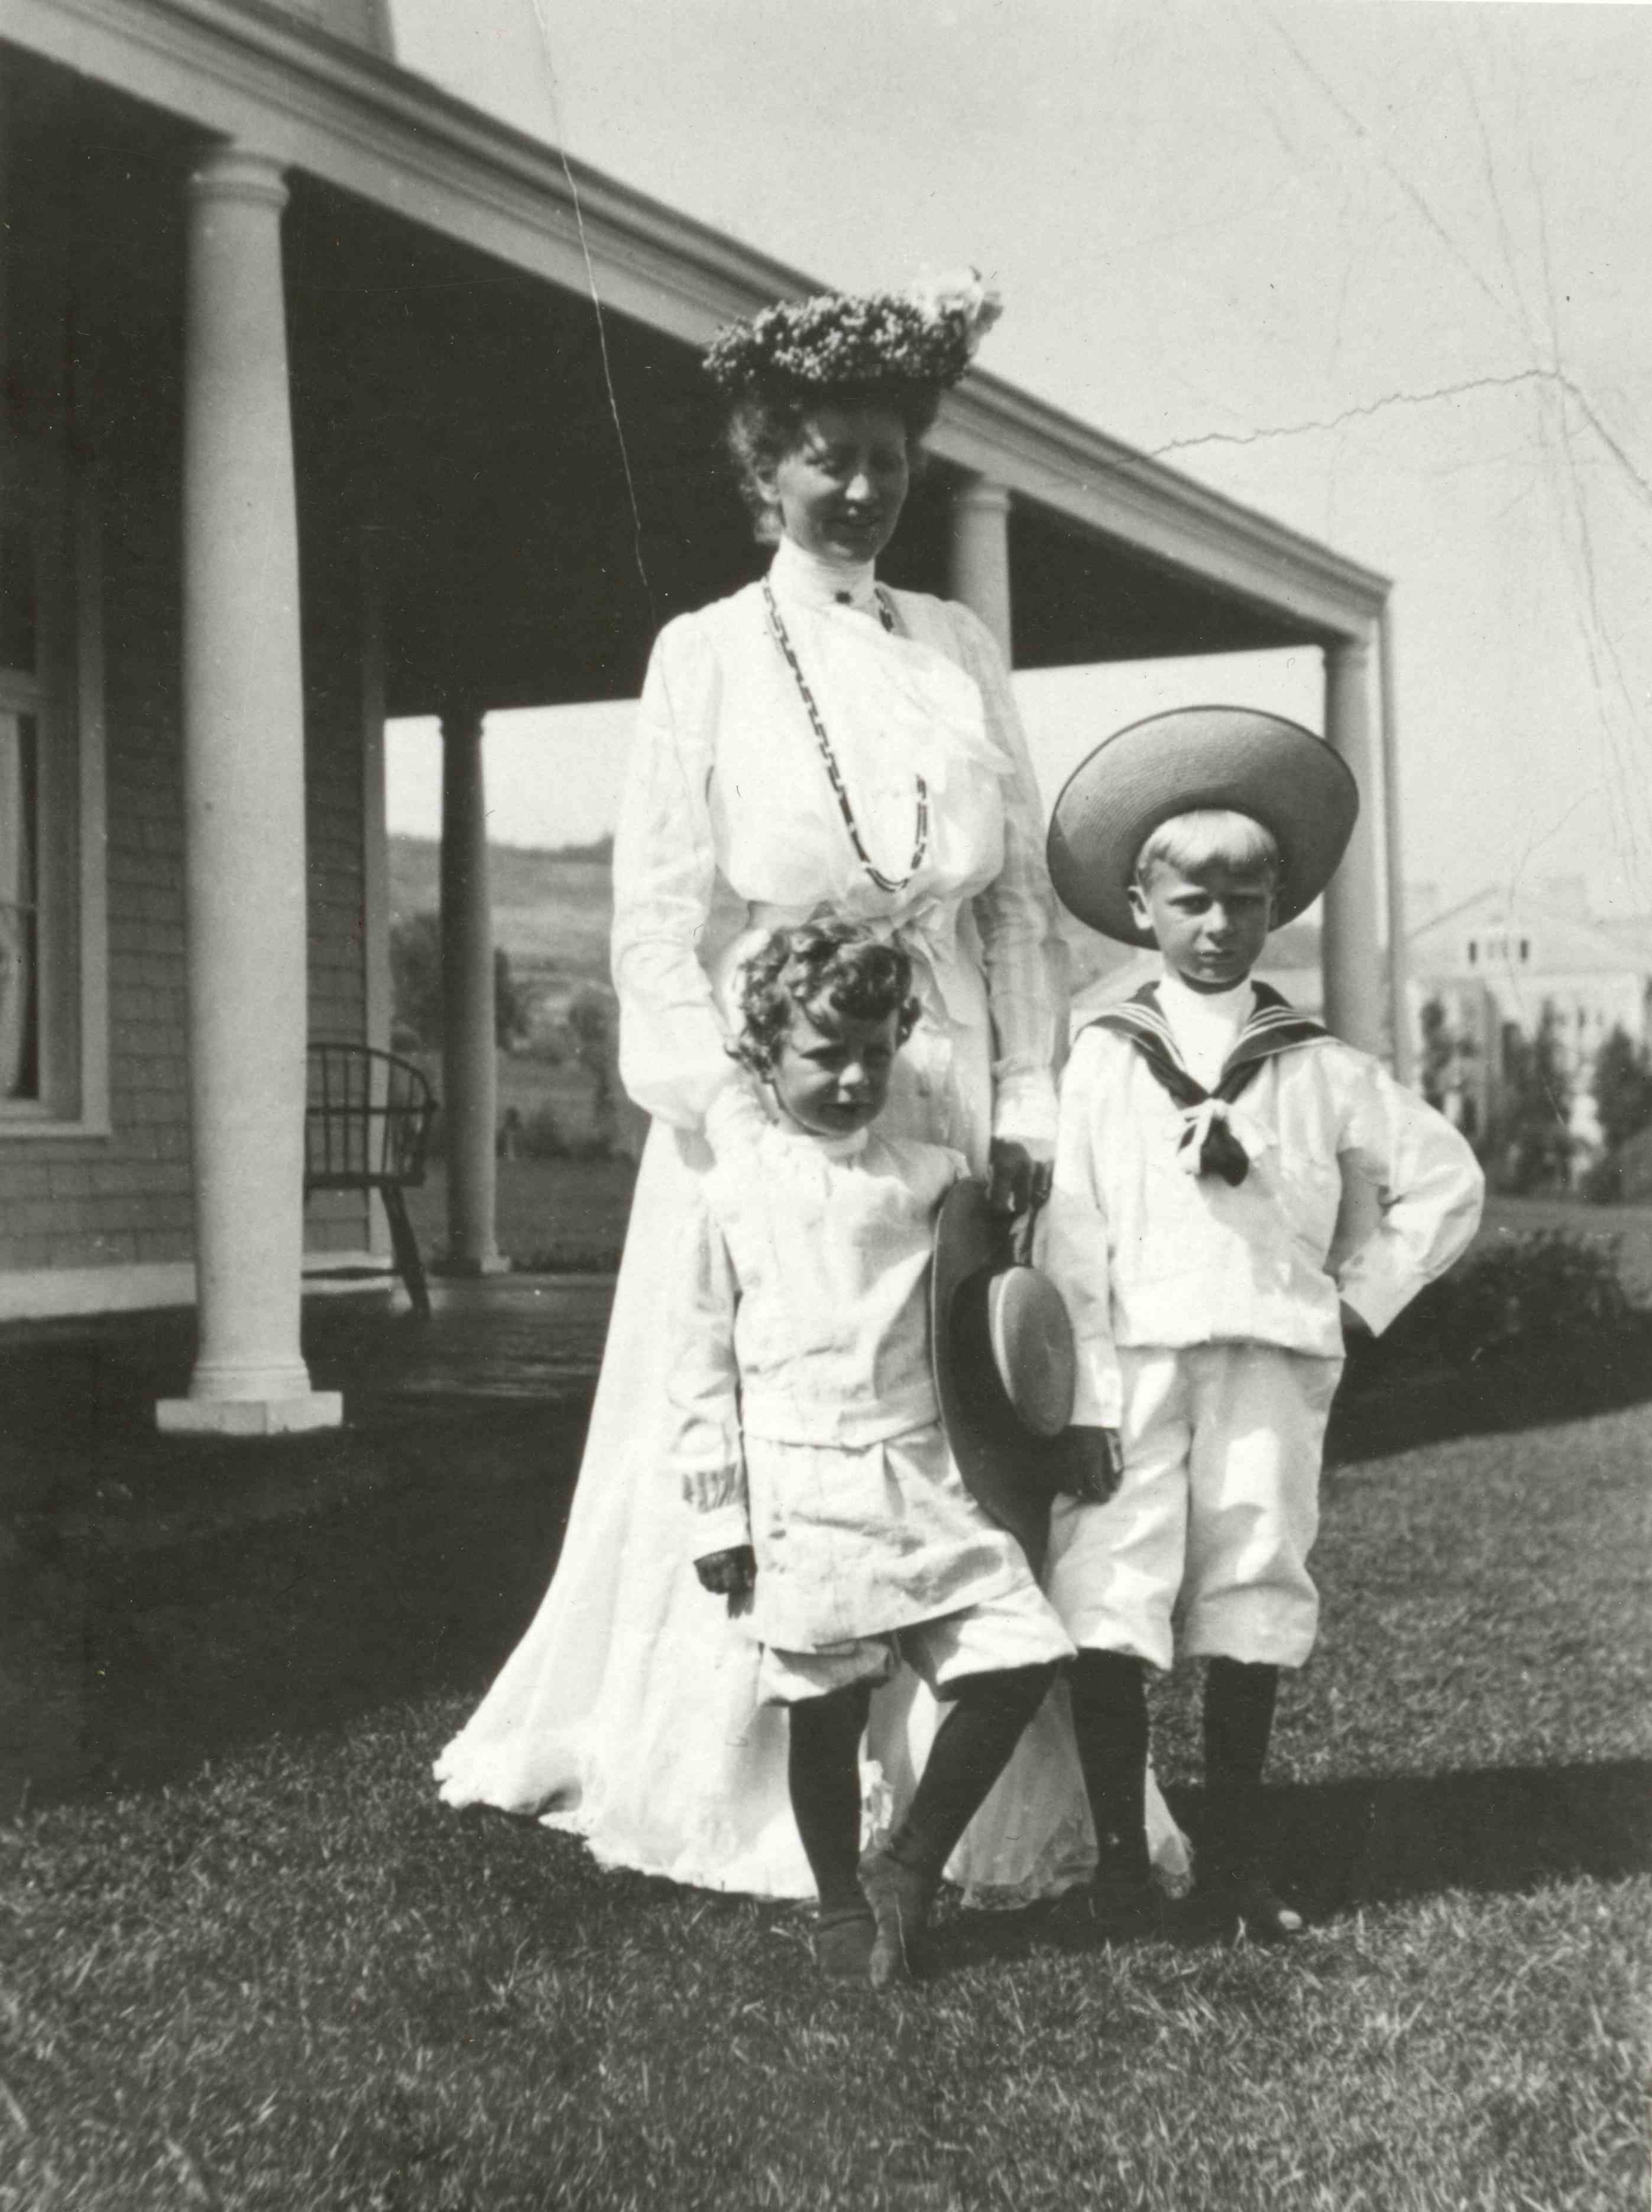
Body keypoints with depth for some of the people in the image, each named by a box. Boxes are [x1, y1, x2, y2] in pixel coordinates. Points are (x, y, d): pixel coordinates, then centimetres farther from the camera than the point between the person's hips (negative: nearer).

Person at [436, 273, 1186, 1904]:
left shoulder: (959, 651, 10)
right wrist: (732, 1124, -13)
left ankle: (970, 1796, 13)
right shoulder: (708, 655, -1)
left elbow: (1023, 892, 9)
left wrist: (1026, 1097, 0)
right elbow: (657, 919, -5)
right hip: (768, 1085, -3)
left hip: (946, 1093, 3)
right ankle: (738, 1794, 15)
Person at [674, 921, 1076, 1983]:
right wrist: (717, 1512, 2)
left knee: (1021, 1657, -7)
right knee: (827, 1707, 3)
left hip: (924, 1474, 3)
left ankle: (910, 1866, 11)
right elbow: (703, 1364, 5)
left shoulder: (931, 1176, 7)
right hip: (801, 1487, -2)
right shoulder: (733, 1192, 2)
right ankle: (841, 1906, 24)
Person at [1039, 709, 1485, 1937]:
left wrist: (1358, 1295, 6)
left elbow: (1446, 1180, 14)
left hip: (1272, 1364, 2)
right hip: (1133, 1365, -1)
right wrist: (1083, 1397, -8)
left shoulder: (1323, 1073, 7)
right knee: (1106, 1610, -6)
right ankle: (1119, 1855, 6)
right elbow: (1073, 1240, -1)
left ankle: (1237, 1852, 20)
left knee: (1251, 1605, 7)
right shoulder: (1103, 1061, 3)